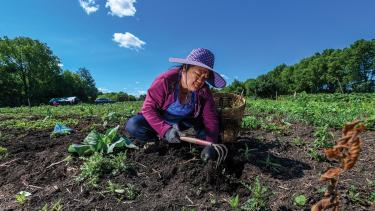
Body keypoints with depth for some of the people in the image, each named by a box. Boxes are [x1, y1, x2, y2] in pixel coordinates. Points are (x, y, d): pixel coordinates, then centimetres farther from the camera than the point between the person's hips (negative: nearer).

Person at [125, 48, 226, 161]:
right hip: (160, 120, -2)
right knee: (133, 126, -27)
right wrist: (165, 130, -41)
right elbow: (148, 108, -27)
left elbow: (210, 118, -16)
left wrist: (211, 143, -33)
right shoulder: (165, 81, -27)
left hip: (183, 123, 3)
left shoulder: (204, 91, -16)